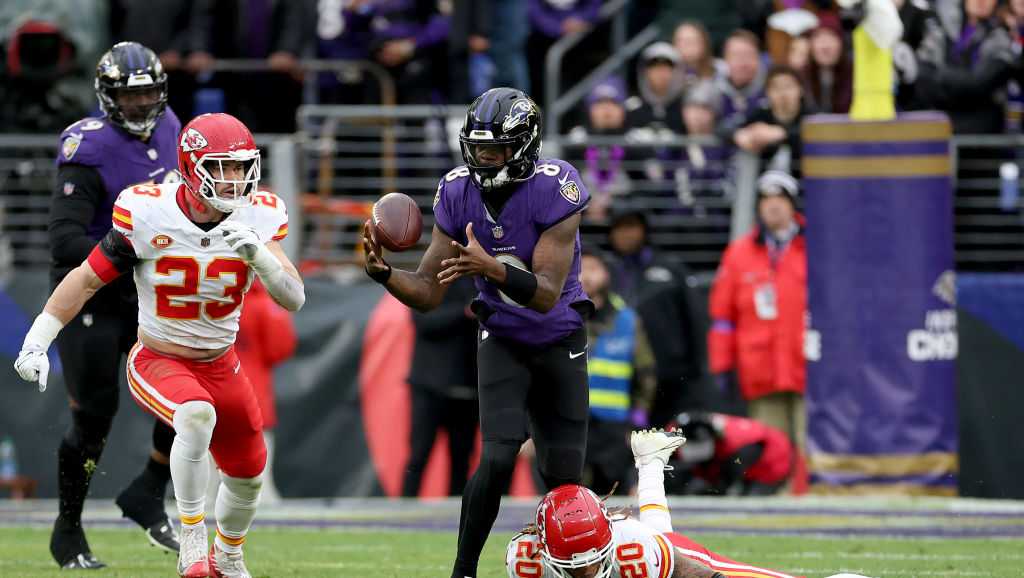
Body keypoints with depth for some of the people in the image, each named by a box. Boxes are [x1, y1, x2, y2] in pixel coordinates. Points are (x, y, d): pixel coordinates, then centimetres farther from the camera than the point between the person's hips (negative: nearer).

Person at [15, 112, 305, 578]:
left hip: (220, 365, 5)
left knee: (247, 473, 17)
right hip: (156, 361, -5)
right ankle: (192, 539, -24)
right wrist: (36, 342, -10)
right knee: (197, 414, -36)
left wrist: (258, 254, -36)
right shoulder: (148, 214, -21)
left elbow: (294, 299, -18)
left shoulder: (257, 219, -13)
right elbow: (87, 280, -10)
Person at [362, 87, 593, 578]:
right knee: (498, 459, -18)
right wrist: (383, 272, -32)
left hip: (560, 341, -1)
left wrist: (490, 267, -48)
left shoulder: (554, 188, -26)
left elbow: (547, 294, -32)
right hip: (502, 340, 1)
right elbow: (428, 292, -11)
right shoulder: (458, 192, -14)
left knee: (562, 475, 3)